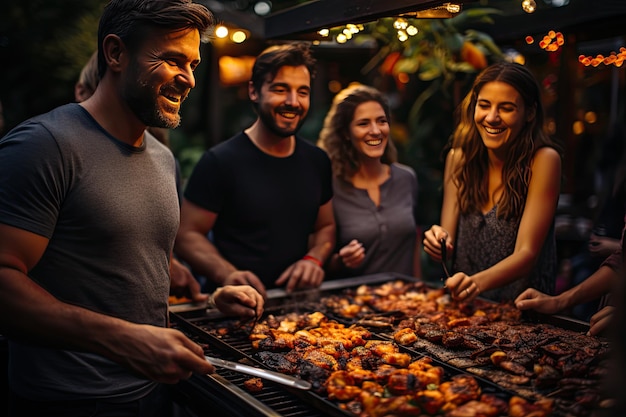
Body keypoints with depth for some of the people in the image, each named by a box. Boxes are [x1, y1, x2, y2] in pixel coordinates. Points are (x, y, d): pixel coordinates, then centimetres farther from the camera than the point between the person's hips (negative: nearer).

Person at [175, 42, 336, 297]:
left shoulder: (317, 161, 10)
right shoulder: (219, 161, -6)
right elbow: (187, 234, -4)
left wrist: (313, 259, -1)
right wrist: (227, 274, -22)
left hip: (297, 301, 5)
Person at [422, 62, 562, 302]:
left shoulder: (543, 160, -10)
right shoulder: (459, 157, 3)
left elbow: (527, 253, -15)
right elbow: (449, 241, 3)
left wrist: (478, 282, -33)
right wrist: (440, 242, -20)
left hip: (524, 311, -3)